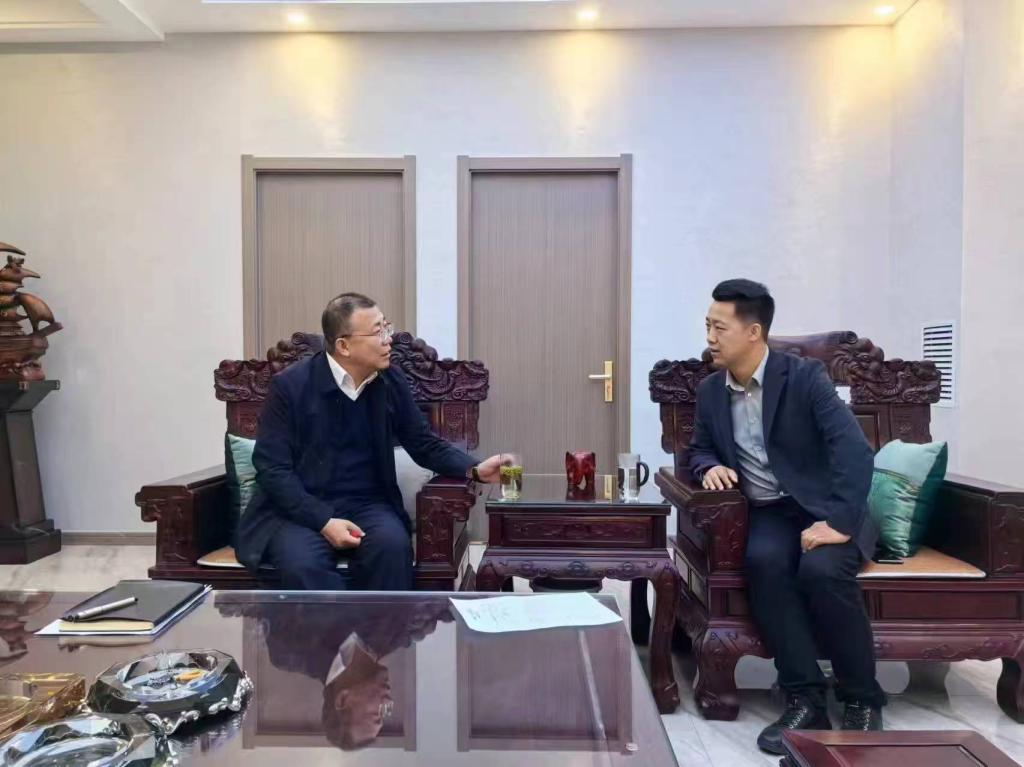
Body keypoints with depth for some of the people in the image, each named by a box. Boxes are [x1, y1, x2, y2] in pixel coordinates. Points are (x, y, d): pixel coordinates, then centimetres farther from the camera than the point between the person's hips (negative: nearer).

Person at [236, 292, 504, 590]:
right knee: (302, 563, -33)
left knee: (393, 546, -29)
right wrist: (323, 521, -21)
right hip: (298, 509, -2)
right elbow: (271, 467, -10)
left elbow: (425, 444, 8)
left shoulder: (391, 381, 1)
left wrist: (474, 470, -11)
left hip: (366, 504, 3)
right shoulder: (290, 385, -10)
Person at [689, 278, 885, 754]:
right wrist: (710, 466, -6)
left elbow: (855, 450, -20)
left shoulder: (805, 376, -10)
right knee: (764, 561, -30)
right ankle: (806, 701, -21)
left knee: (821, 569, -33)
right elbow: (699, 449, 20)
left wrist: (840, 522, -31)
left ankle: (862, 701, -9)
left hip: (827, 510, -3)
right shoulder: (710, 391, 6)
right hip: (770, 513, 4)